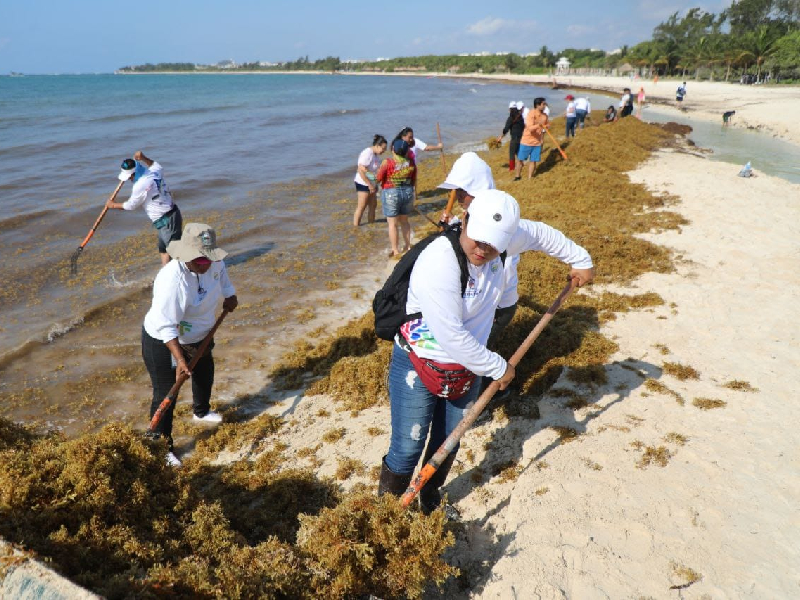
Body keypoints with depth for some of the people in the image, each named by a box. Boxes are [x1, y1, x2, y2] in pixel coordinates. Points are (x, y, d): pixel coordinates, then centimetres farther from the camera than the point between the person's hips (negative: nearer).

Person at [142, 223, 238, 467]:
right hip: (163, 343, -8)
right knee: (166, 395, -3)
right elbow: (165, 326, -38)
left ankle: (201, 411, 59)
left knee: (205, 374, 30)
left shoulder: (215, 264, -16)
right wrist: (180, 359, -42)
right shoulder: (171, 279, -38)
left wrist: (229, 296, 3)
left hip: (199, 336, 8)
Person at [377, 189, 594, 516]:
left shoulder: (503, 237, -11)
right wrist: (498, 368, -18)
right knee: (407, 450, -2)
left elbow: (541, 233, 11)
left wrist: (580, 260, 21)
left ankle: (430, 501, 40)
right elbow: (451, 337, -30)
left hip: (465, 367, 6)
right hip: (419, 367, -6)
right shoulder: (438, 264, -32)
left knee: (447, 446, 17)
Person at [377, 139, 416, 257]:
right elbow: (414, 180, 7)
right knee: (404, 221, 19)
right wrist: (414, 194, 19)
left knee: (392, 223, 3)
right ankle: (408, 246, 25)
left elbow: (378, 178, -7)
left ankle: (395, 250, 6)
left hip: (391, 194, -5)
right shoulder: (411, 162, -2)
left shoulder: (387, 162, -16)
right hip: (408, 192, 5)